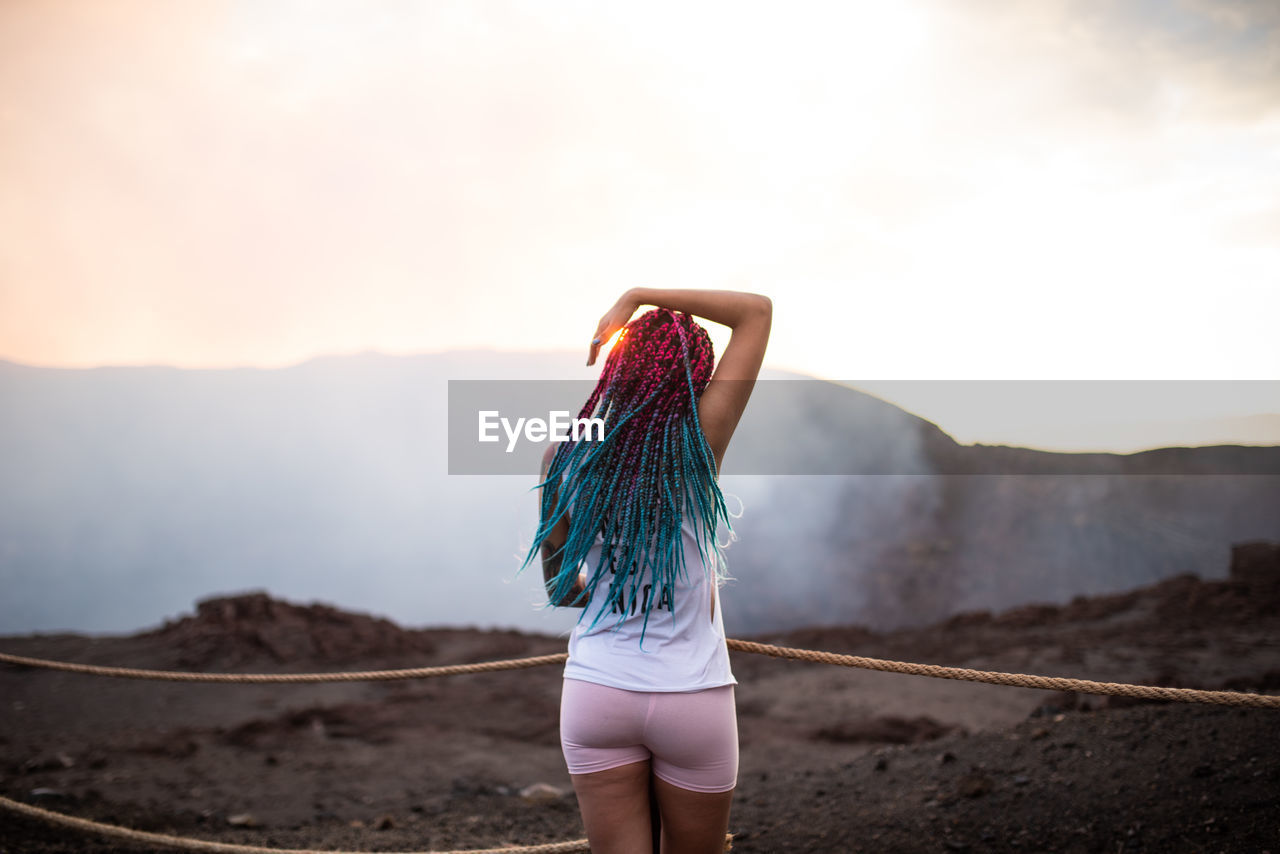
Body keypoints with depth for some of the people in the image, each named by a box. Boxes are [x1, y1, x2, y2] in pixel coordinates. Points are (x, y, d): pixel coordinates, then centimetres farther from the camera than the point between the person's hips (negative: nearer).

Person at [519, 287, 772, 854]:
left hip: (595, 694, 2)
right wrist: (638, 296, -7)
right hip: (693, 698, -2)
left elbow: (558, 587, 8)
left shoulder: (566, 457, -5)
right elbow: (757, 310, -6)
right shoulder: (697, 448, -13)